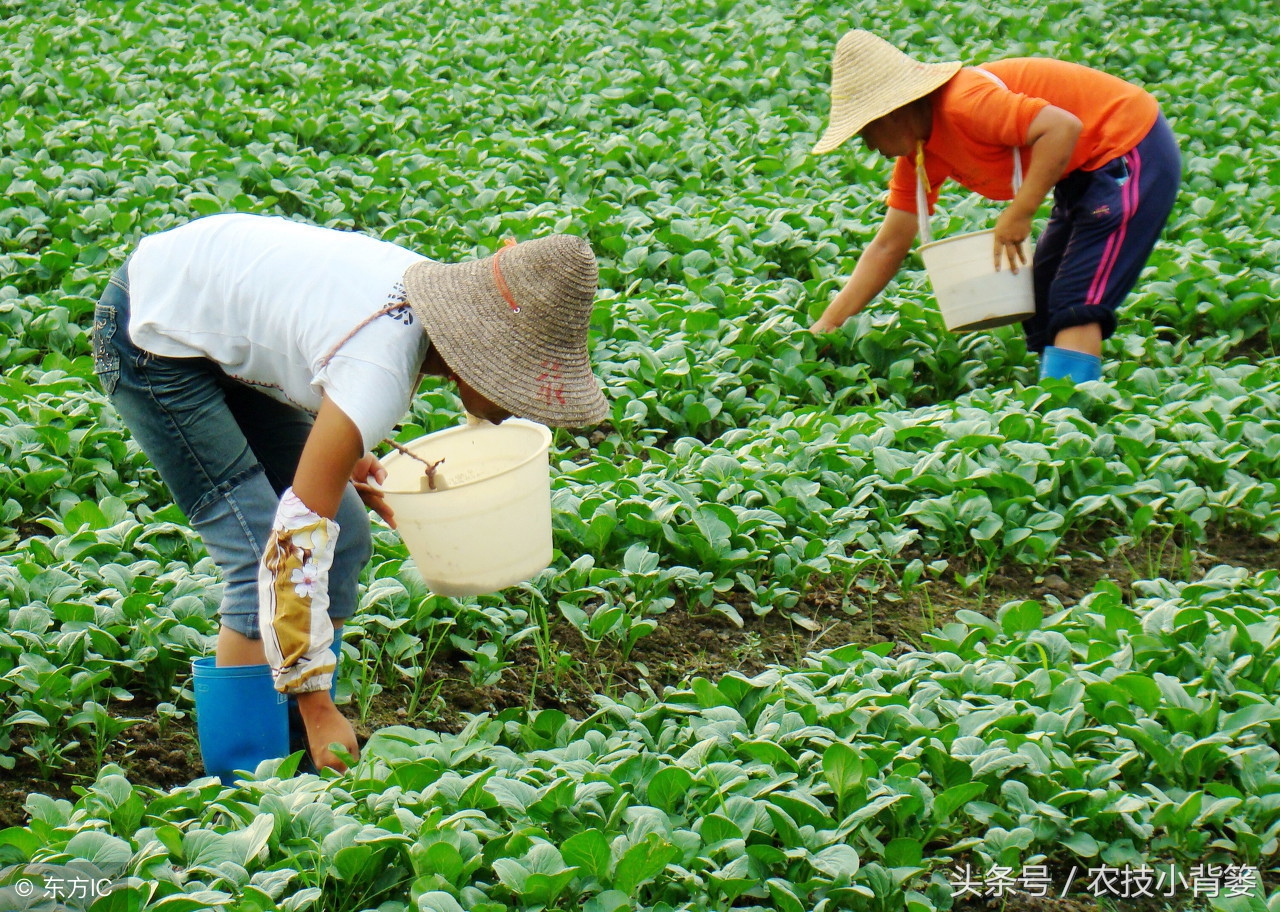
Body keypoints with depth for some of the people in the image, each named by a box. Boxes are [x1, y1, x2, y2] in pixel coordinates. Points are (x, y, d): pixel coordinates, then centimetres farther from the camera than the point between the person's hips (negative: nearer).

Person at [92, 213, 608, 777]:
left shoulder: (443, 296, -10)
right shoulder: (381, 371, -34)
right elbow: (297, 538, -33)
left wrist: (341, 454, -1)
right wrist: (317, 708, -30)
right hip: (152, 335, -9)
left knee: (345, 535, 6)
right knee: (264, 560, -16)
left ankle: (309, 761, 14)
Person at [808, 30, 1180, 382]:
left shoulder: (965, 103, -24)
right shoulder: (917, 157, 5)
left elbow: (1063, 127, -32)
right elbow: (887, 248, 8)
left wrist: (1019, 213, -29)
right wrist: (828, 323, 2)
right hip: (1085, 174, 10)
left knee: (1074, 309, -16)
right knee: (1038, 309, 10)